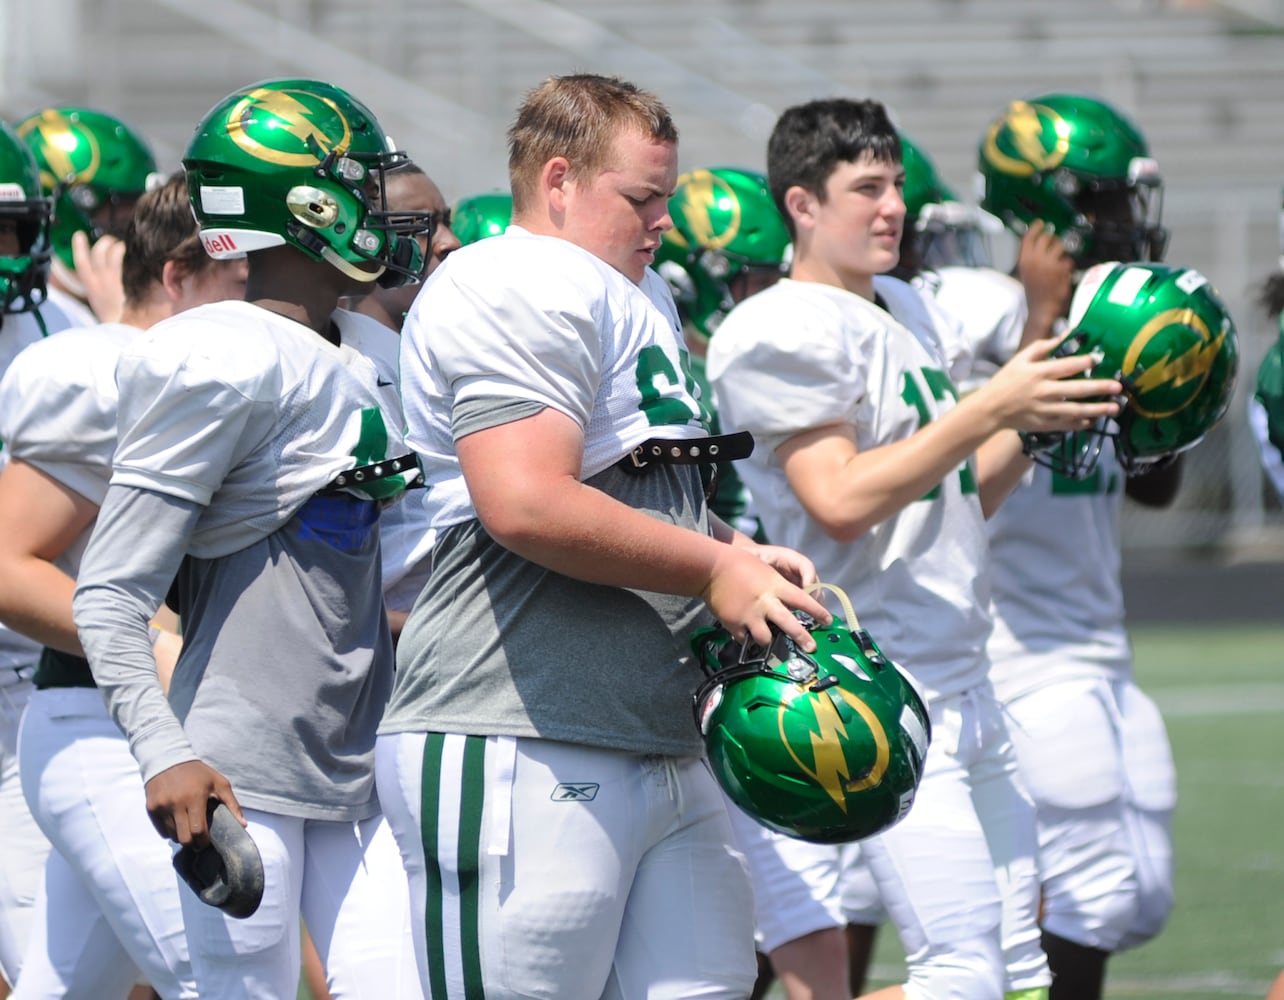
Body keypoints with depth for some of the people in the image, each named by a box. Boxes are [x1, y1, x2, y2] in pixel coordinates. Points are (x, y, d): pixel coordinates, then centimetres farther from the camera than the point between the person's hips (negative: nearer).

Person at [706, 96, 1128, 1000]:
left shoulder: (905, 313, 18)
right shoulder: (783, 332, -11)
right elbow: (842, 502, -20)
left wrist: (1037, 419, 6)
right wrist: (992, 409, -20)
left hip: (964, 682, 10)